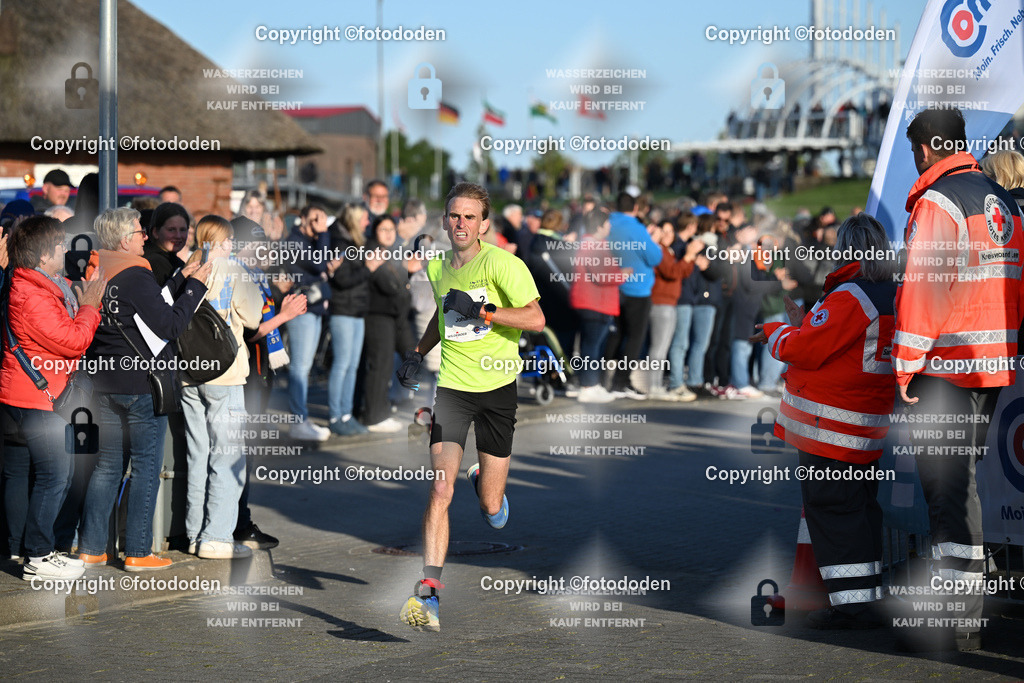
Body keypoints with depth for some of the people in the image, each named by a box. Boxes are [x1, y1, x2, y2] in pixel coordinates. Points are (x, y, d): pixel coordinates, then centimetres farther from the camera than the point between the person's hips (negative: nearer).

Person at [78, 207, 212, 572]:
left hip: (106, 381, 8)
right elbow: (170, 324, -17)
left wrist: (181, 280, 14)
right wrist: (195, 286, -8)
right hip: (142, 384, -8)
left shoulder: (96, 274, 7)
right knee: (146, 466, 1)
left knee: (108, 464, 14)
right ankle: (138, 552, 3)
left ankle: (90, 548, 15)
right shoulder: (135, 276, -17)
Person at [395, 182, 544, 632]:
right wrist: (417, 353, 16)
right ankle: (429, 589, -18)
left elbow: (536, 318, -17)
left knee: (492, 510, 7)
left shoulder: (500, 263, -10)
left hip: (497, 388, -2)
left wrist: (483, 311, -26)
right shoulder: (437, 268, 8)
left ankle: (486, 481, 45)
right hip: (452, 387, 3)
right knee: (441, 487, -18)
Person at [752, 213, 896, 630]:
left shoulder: (848, 299, -19)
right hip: (867, 431, 9)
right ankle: (867, 599, 19)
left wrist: (775, 332, 1)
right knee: (860, 510, 15)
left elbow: (806, 349, -18)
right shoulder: (892, 299, 11)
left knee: (832, 510, -5)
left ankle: (853, 604, -8)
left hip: (830, 430, -9)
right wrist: (800, 325, 22)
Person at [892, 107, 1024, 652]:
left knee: (944, 484, -5)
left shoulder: (937, 202, -12)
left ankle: (950, 623, -6)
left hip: (945, 364, -8)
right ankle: (969, 614, 18)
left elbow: (922, 287, -17)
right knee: (962, 480, 15)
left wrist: (906, 364, -13)